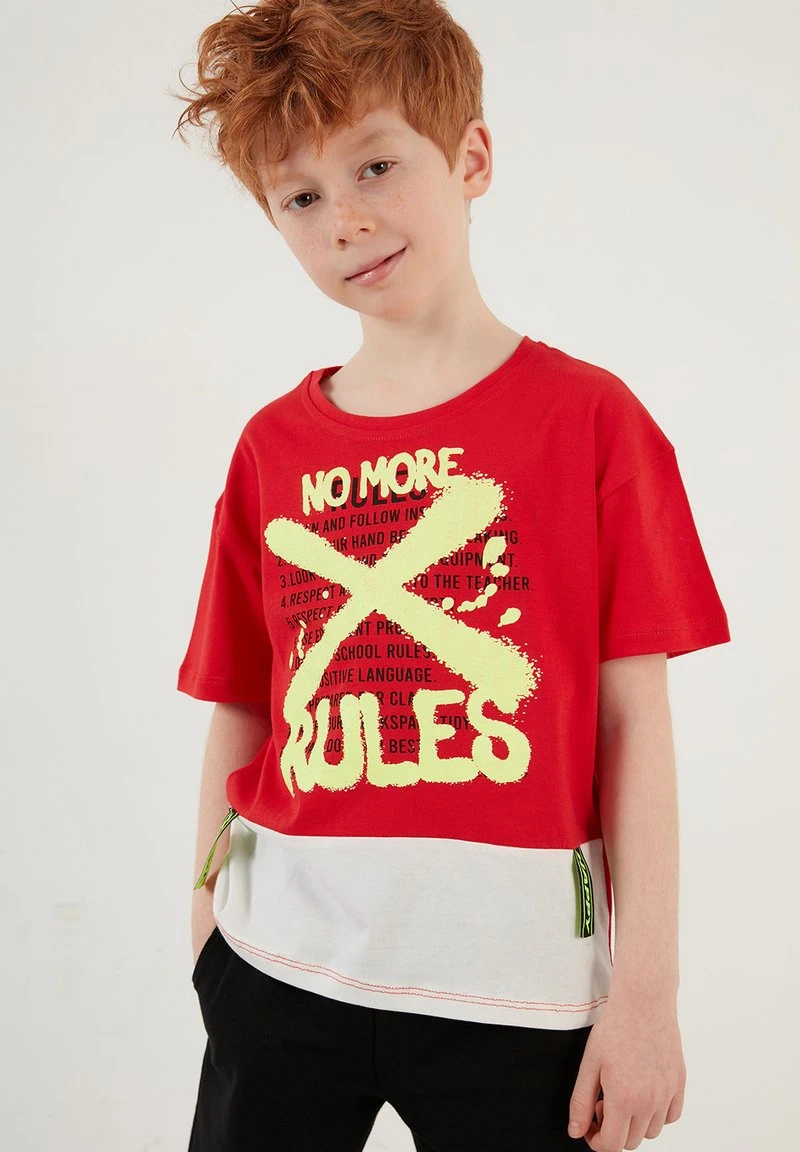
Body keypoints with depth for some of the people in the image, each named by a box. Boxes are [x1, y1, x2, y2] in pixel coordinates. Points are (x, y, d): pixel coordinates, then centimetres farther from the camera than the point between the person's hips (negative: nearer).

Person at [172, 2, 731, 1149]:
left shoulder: (588, 418, -2)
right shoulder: (273, 447, 6)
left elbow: (635, 719, -3)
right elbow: (238, 721, 9)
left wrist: (647, 987, -5)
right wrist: (207, 929, 9)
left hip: (514, 980, -2)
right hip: (282, 963, 3)